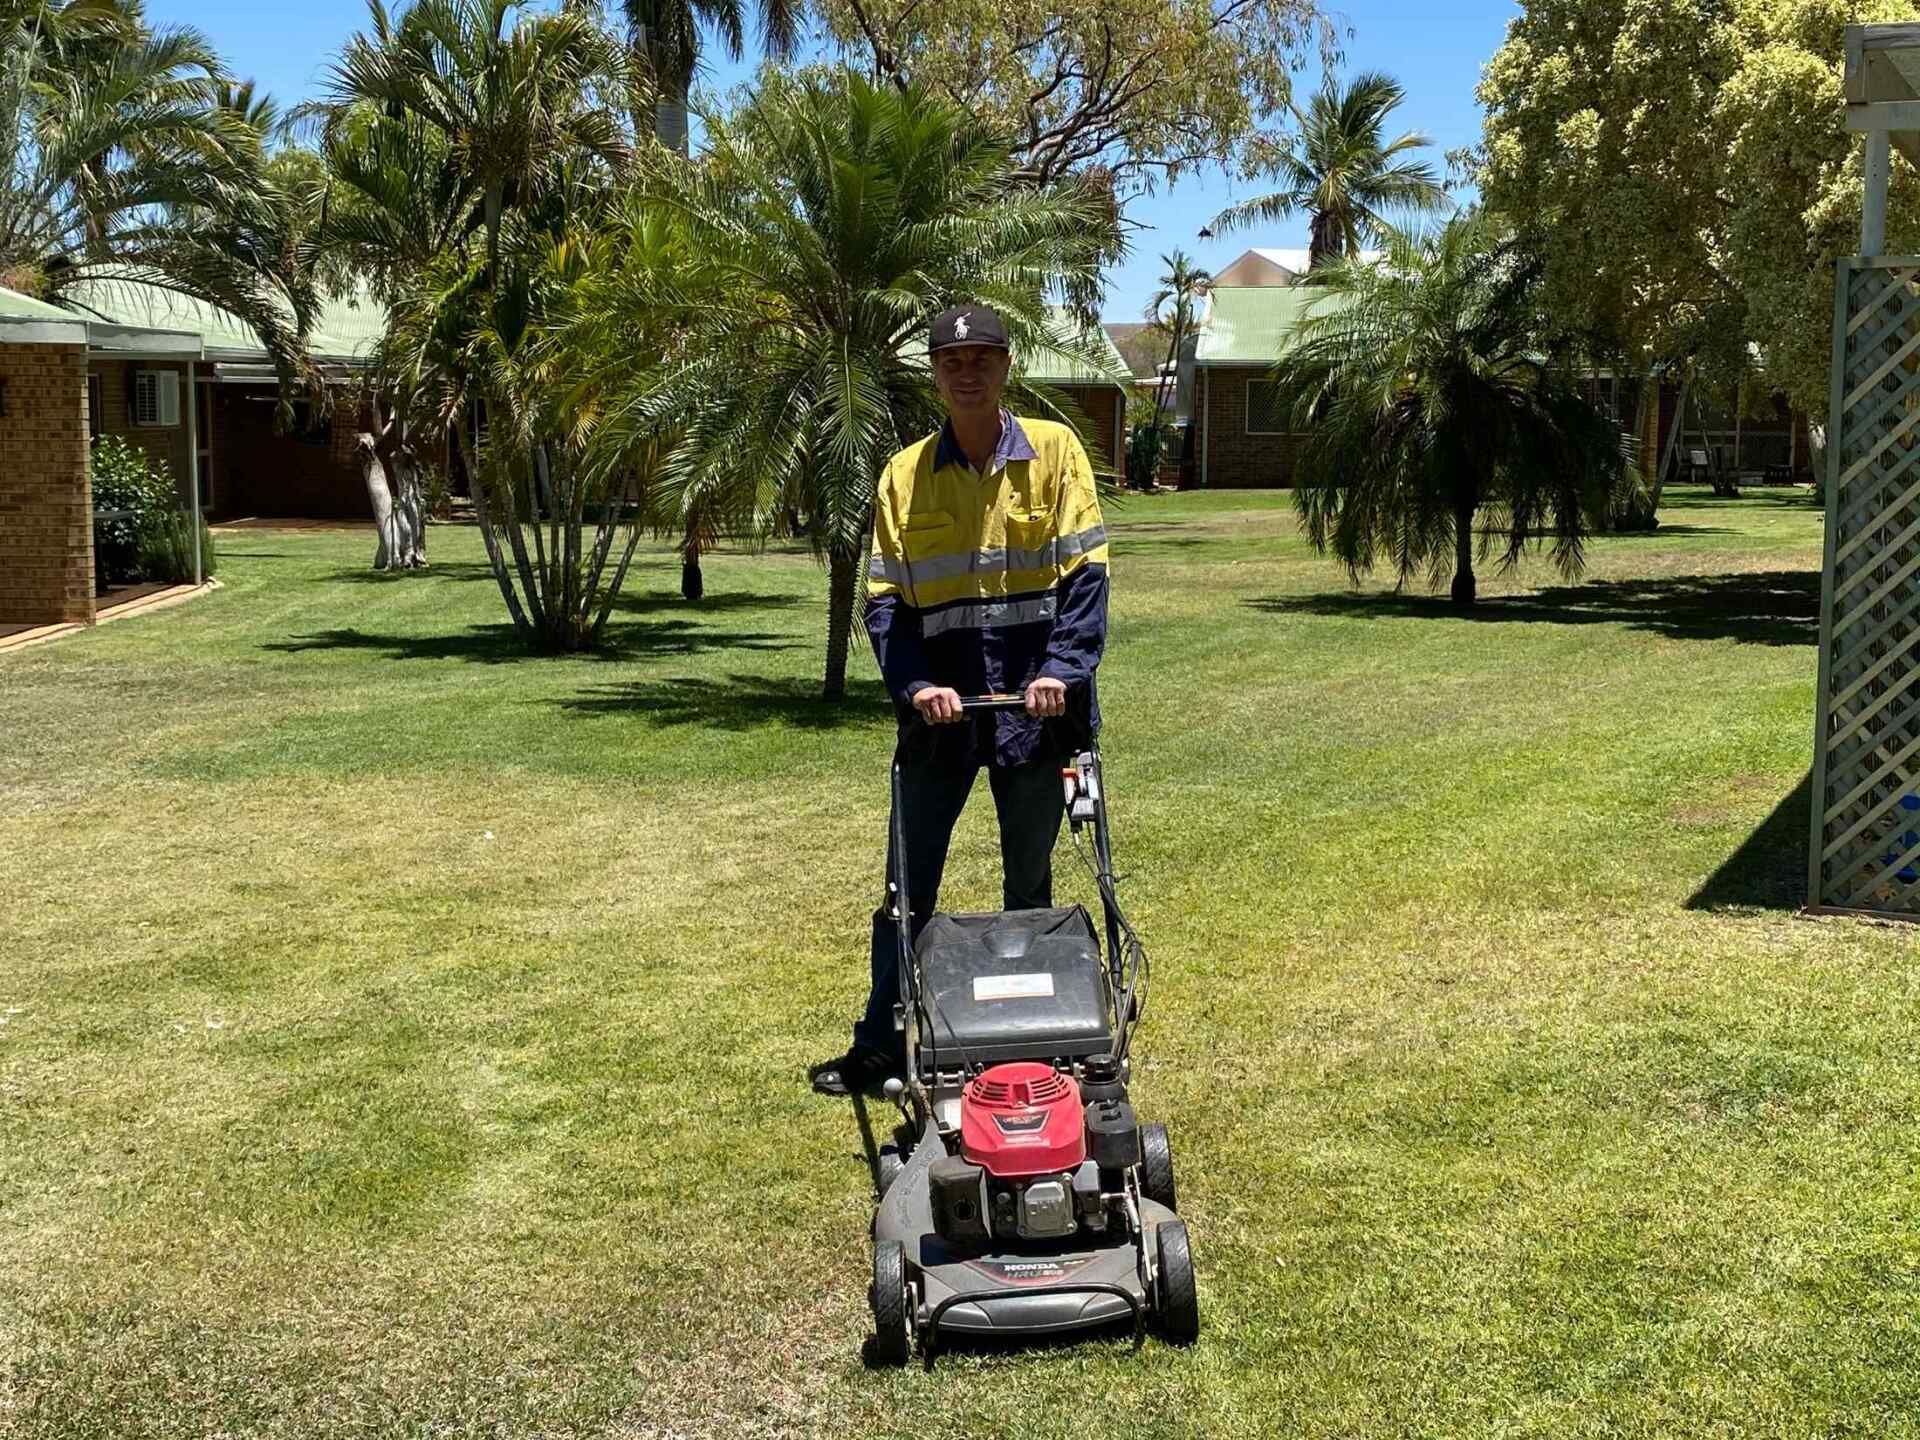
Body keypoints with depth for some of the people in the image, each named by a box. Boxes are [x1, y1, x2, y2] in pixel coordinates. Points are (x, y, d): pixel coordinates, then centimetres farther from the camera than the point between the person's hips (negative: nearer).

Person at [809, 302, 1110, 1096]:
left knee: (1030, 885, 11)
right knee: (908, 886, 7)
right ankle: (880, 1045, 17)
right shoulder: (904, 474, 4)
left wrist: (1063, 671, -17)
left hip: (1033, 707, -1)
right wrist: (915, 686, -13)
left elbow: (1085, 573, -5)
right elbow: (885, 599, 2)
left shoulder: (1054, 450, -1)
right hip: (940, 709, 1)